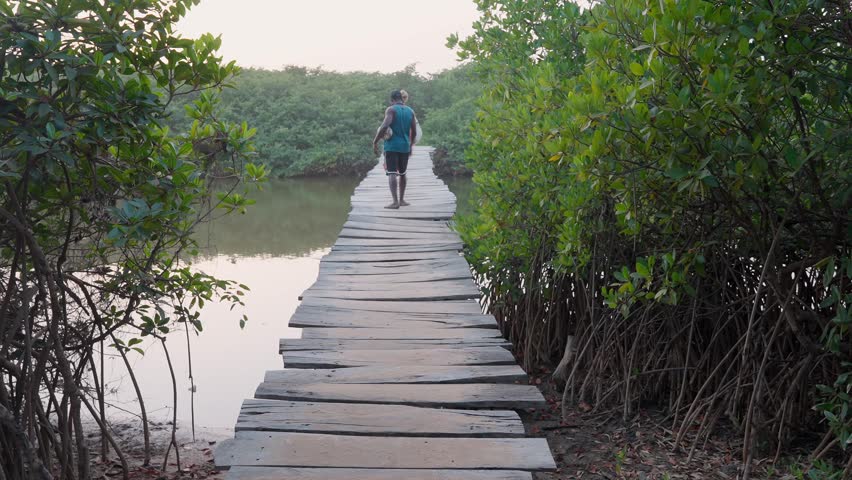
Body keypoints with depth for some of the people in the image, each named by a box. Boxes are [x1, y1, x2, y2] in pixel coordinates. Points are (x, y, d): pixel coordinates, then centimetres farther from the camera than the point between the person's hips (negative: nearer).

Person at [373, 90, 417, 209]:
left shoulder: (391, 110, -6)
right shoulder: (410, 111, 9)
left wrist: (375, 142, -14)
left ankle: (395, 201, -19)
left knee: (392, 173, -8)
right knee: (402, 173, 17)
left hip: (391, 146, -5)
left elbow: (384, 126, -20)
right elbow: (414, 131, 10)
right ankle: (402, 200, 25)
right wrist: (410, 145, 24)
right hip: (405, 147, 5)